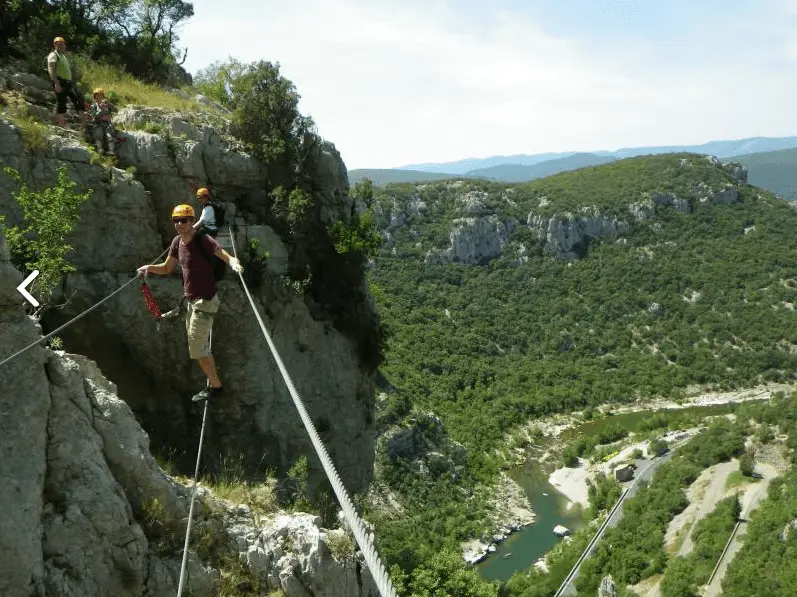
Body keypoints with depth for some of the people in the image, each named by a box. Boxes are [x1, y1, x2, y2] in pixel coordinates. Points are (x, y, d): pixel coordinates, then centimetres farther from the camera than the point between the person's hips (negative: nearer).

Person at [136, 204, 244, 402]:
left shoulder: (202, 240, -17)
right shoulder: (177, 242, 5)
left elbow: (226, 256, -27)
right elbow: (166, 268, 15)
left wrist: (234, 263, -49)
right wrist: (149, 268, -3)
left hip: (205, 301, -8)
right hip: (191, 301, 8)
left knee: (197, 349, -6)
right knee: (201, 348, 17)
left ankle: (215, 386, 8)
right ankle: (213, 384, 30)